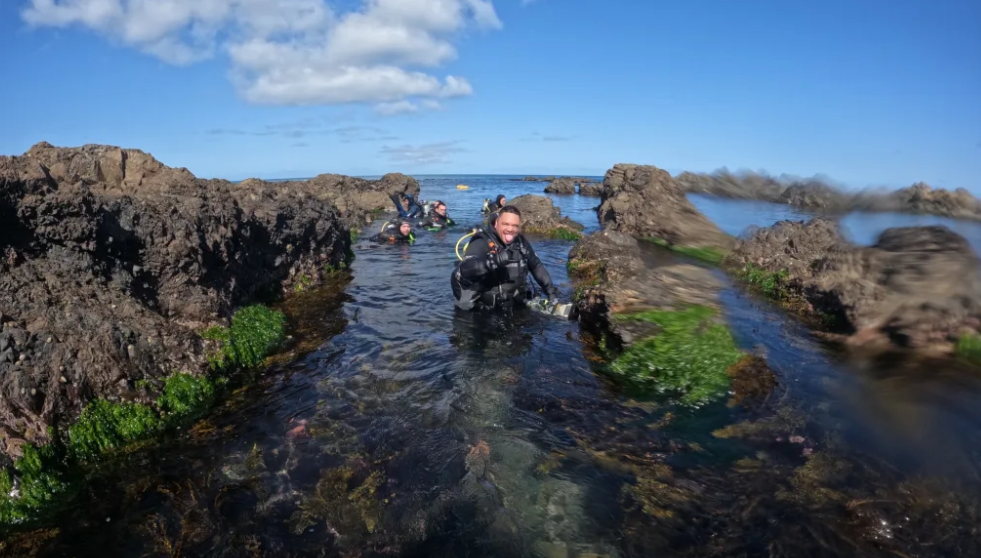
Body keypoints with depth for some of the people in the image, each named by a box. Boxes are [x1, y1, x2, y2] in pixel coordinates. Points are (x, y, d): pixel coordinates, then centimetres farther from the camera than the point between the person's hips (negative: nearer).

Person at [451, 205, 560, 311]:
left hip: (516, 308, 4)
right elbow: (464, 270, -33)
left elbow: (536, 265, 19)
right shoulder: (481, 243, -17)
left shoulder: (521, 241, 5)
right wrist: (495, 260, -43)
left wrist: (550, 289, 13)